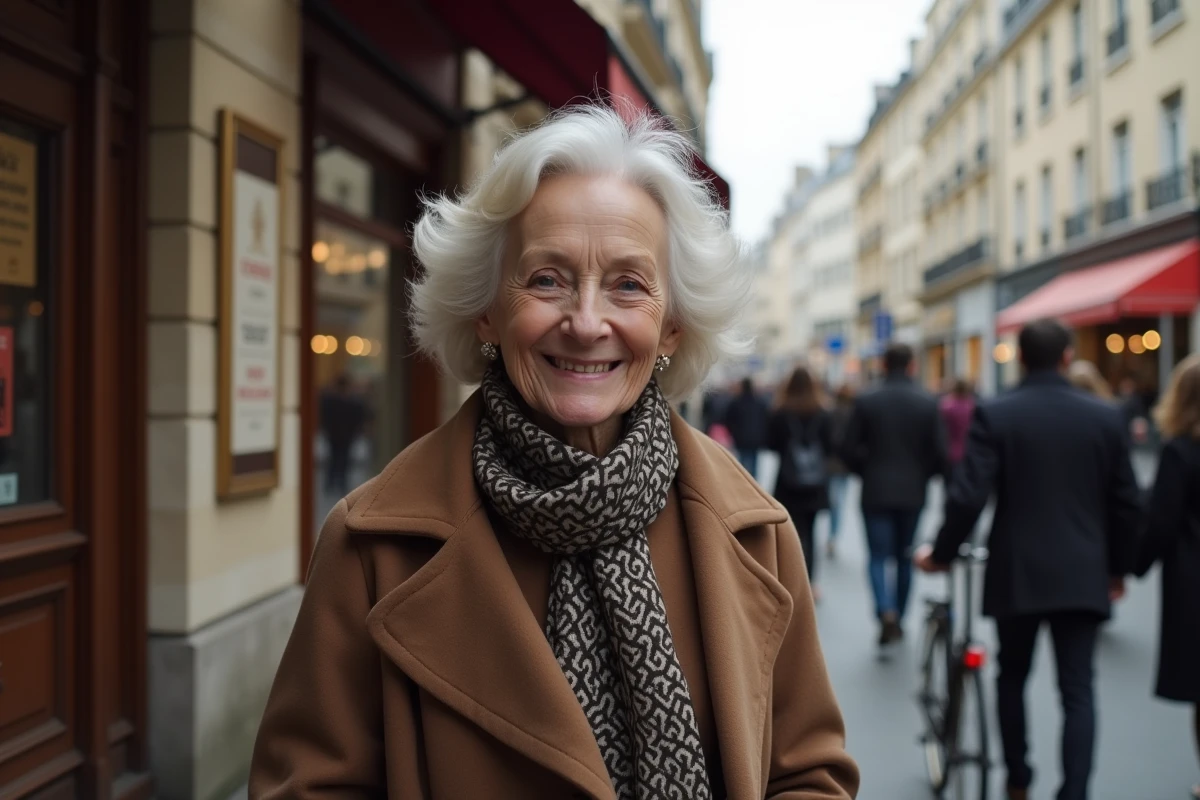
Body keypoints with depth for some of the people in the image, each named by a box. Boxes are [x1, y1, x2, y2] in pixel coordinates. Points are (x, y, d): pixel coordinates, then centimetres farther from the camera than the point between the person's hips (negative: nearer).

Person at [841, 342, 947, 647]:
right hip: (913, 492, 2)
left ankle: (886, 613, -19)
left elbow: (850, 449, -7)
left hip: (876, 492, -1)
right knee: (905, 557, 15)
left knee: (878, 556, 3)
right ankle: (898, 618, 24)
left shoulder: (866, 401, -6)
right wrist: (923, 476, 13)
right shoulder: (928, 402, -4)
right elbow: (940, 452, -6)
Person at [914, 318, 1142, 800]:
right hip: (1083, 576, 1)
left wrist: (941, 553, 2)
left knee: (1012, 677, 18)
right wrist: (1117, 568, 19)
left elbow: (968, 496, -13)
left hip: (1016, 573, -1)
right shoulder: (1105, 417, 1)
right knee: (1078, 690, 5)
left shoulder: (994, 414, -8)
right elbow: (1125, 504, 5)